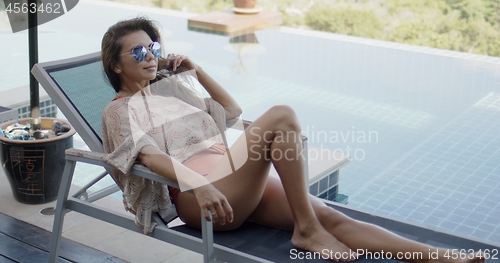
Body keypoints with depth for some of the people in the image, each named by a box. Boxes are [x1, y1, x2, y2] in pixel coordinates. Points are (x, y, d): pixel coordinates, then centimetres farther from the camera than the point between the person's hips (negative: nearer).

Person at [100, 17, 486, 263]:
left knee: (330, 217, -11)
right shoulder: (118, 110, 8)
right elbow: (149, 154, -12)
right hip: (198, 196, -7)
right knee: (281, 117, -25)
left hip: (238, 184, 7)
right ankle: (307, 230, -20)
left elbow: (232, 111, 33)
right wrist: (200, 185, -28)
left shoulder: (167, 95, 29)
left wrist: (197, 70, 24)